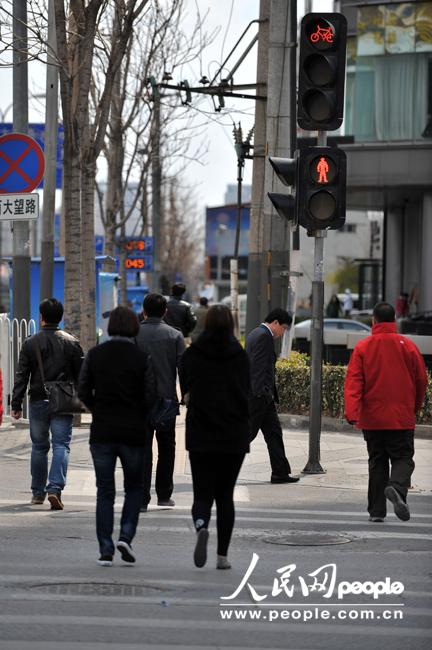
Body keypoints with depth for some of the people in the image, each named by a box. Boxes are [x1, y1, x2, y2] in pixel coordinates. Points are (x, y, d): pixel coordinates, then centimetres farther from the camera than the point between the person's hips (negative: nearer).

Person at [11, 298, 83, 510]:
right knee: (61, 445, -2)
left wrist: (16, 405, 1)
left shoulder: (30, 343, -1)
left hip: (38, 402, 1)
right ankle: (55, 488, -19)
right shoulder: (71, 342, -1)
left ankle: (38, 492, 21)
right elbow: (81, 375, 2)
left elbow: (21, 376, -2)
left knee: (39, 446, 13)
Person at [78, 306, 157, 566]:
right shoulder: (141, 358, -6)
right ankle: (126, 536, -3)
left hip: (102, 431, 1)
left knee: (105, 491, 7)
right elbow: (151, 397, -8)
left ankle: (106, 550, 2)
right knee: (134, 487, 15)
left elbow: (83, 391, -1)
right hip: (133, 431, -1)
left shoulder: (95, 355, -1)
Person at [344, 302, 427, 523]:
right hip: (401, 418, -1)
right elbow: (421, 381, 5)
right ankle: (397, 488, -28)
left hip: (371, 418, 1)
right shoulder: (407, 346, -1)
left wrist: (351, 413, -15)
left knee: (377, 462, 11)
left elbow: (353, 382, -10)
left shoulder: (362, 347, -1)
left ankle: (377, 510, 8)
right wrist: (414, 407, 20)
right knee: (403, 457, 3)